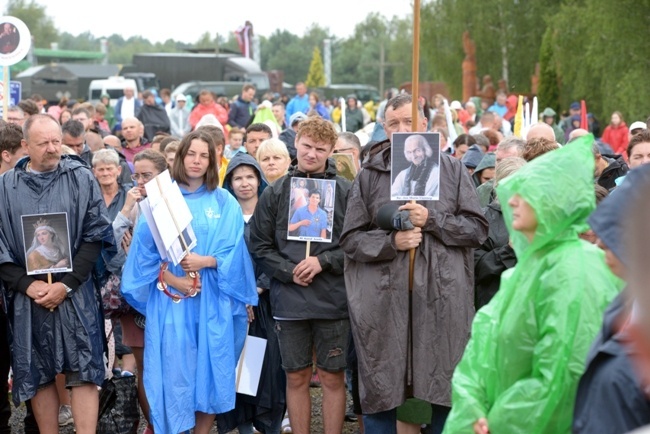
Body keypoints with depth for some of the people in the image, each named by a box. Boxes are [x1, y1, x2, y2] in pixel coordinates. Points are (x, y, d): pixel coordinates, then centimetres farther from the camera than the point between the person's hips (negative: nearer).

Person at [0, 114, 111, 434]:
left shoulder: (81, 179, 0)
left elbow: (95, 235, -2)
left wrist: (67, 284, -10)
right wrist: (27, 285, -10)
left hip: (75, 293, -1)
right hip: (28, 295, 1)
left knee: (84, 372, -3)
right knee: (37, 375, 7)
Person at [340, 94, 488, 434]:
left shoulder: (452, 169, 7)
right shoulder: (369, 176, 7)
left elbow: (478, 228, 4)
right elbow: (351, 239, 5)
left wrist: (432, 221, -9)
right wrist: (391, 242, -12)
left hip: (443, 299, 0)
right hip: (384, 300, 0)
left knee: (446, 389, 6)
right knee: (379, 392, 5)